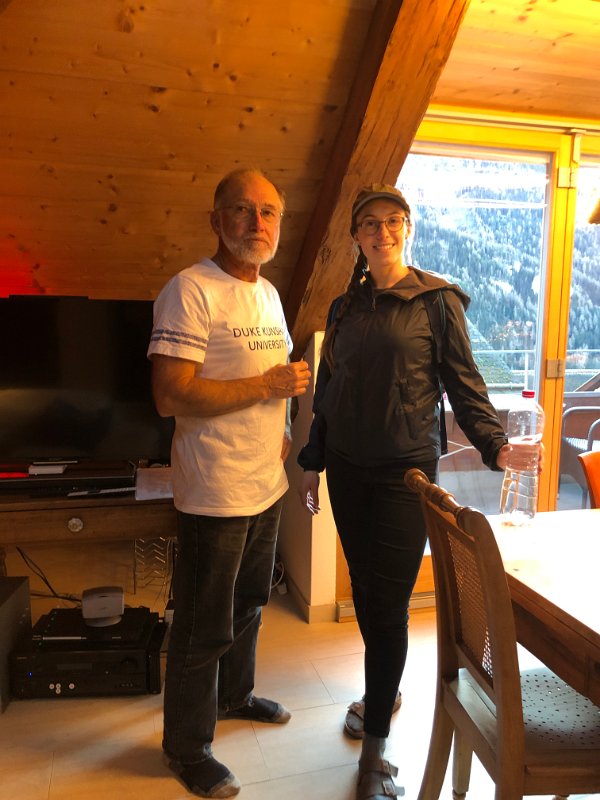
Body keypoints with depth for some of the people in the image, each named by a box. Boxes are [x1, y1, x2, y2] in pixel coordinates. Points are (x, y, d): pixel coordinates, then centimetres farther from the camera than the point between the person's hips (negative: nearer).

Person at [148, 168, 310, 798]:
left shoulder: (268, 292, 10)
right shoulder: (190, 290, -17)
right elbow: (171, 396, -25)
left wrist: (279, 432, 8)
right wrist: (269, 384, -21)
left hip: (267, 485, 8)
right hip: (215, 493, -8)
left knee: (248, 605, 25)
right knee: (204, 628, 8)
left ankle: (234, 695, 49)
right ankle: (186, 748, 31)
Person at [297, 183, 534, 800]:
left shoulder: (436, 300, -2)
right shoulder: (344, 308, 11)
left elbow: (463, 381, -3)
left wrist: (493, 443, -17)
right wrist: (312, 462, 16)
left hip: (405, 470, -5)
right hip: (347, 469, 5)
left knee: (388, 602, -2)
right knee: (365, 591, 15)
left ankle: (375, 748, 13)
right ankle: (385, 690, 39)